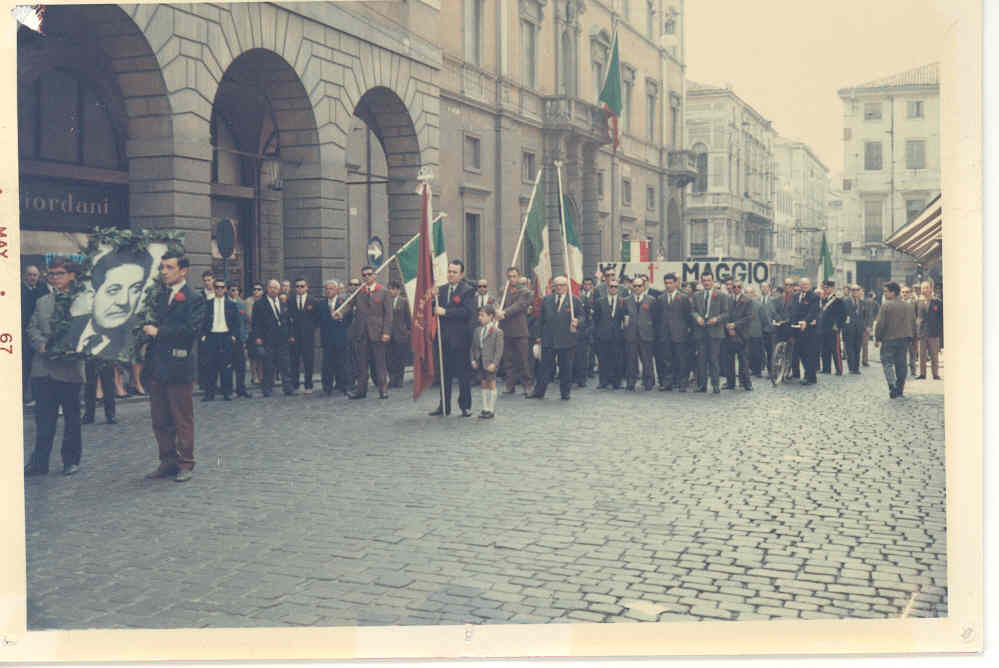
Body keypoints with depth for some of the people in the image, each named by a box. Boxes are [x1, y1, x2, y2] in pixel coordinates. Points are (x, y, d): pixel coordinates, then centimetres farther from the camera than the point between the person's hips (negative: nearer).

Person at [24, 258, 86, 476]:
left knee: (72, 417, 7)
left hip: (69, 368, -4)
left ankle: (71, 460, 18)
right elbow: (32, 329, 11)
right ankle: (40, 462, 12)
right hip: (43, 369, 4)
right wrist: (42, 344, -8)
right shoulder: (42, 302, 16)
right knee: (43, 418, 6)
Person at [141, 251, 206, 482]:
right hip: (156, 367, 7)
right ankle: (168, 461, 22)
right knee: (160, 420, 12)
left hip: (178, 367, -6)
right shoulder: (159, 296, 15)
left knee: (182, 420, 2)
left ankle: (185, 464, 11)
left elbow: (190, 329, -17)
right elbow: (152, 322, 19)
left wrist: (159, 332, -14)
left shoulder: (193, 299, -5)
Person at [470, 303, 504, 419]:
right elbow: (473, 347, 13)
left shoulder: (497, 332, -10)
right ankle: (485, 408, 20)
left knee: (491, 384, 2)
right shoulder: (477, 330, 8)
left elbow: (499, 350, -13)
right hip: (480, 362, 6)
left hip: (490, 363, -6)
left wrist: (494, 363, -19)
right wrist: (473, 360, 3)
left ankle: (491, 410, 9)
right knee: (484, 384, 12)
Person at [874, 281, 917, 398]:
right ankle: (900, 390, 15)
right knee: (901, 364, 11)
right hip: (904, 340, 6)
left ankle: (892, 387, -16)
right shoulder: (908, 306, 9)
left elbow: (881, 324, -14)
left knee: (887, 362, 0)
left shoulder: (886, 306, -11)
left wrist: (877, 338, -5)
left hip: (889, 339, -6)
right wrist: (911, 339, 20)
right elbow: (913, 324, 13)